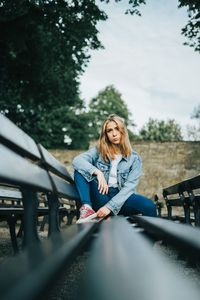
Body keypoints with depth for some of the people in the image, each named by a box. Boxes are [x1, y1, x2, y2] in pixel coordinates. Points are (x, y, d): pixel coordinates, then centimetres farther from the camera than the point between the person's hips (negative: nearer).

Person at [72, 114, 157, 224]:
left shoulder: (134, 158, 4)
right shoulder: (98, 151, 7)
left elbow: (129, 187, -7)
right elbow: (77, 160, -10)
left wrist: (110, 206, -19)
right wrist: (97, 172, -26)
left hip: (121, 198, -1)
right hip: (101, 196, 1)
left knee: (149, 206, -31)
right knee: (80, 170, -18)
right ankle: (86, 207, -30)